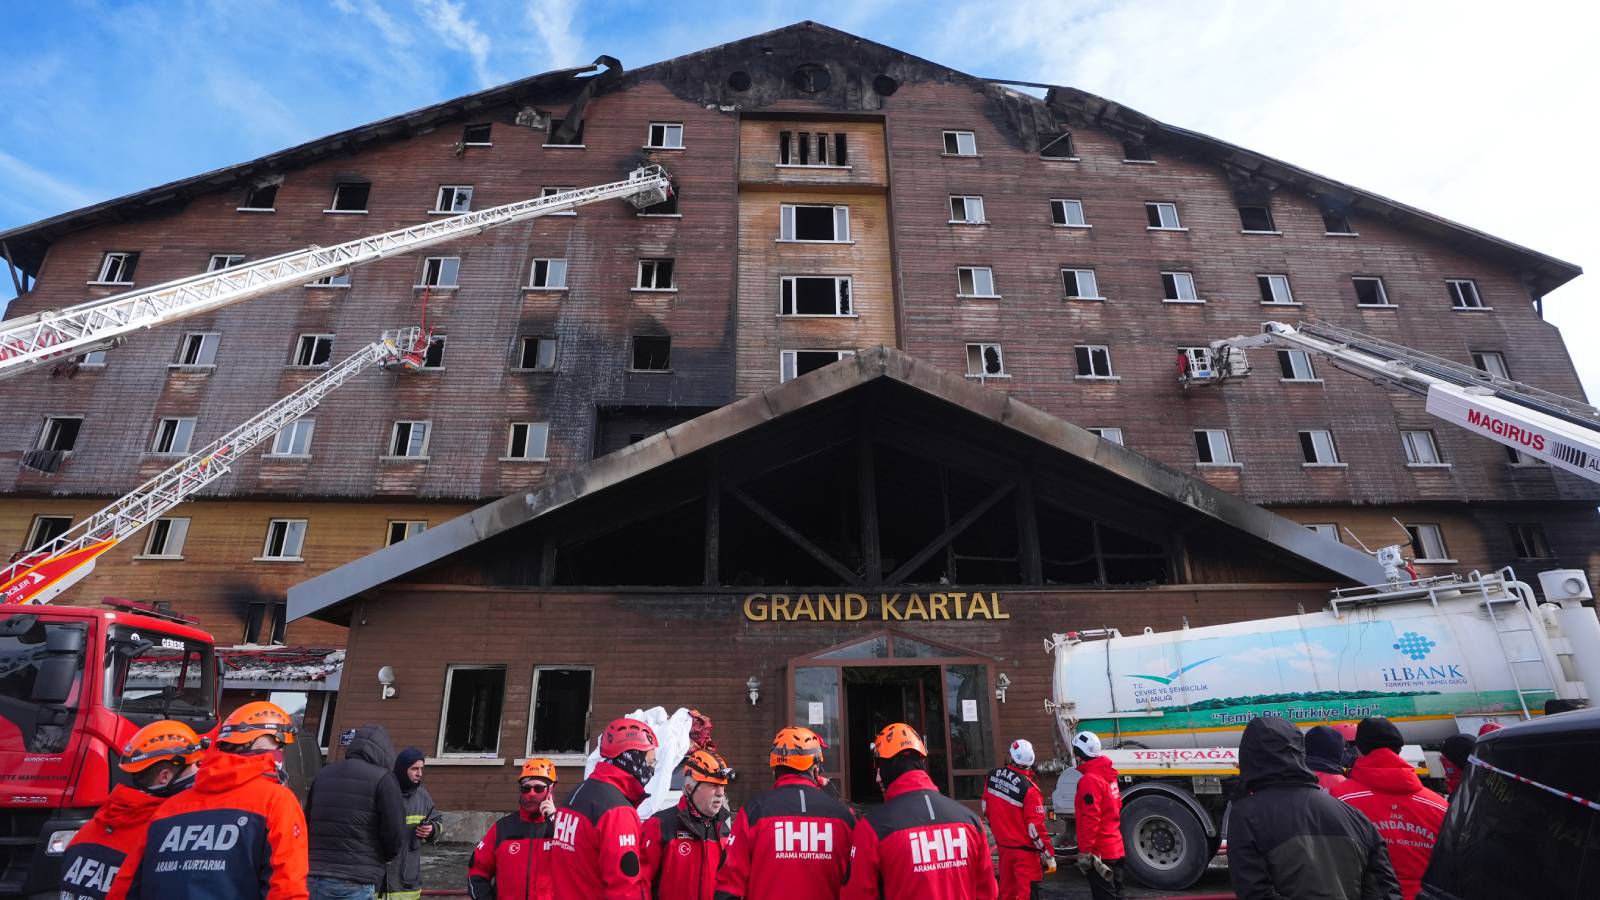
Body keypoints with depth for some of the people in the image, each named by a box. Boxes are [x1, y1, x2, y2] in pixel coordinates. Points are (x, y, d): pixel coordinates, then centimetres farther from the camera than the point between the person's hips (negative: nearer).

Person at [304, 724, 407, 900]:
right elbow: (395, 832, -12)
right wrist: (383, 857, 9)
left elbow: (307, 823, 17)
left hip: (315, 880, 7)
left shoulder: (323, 774, 12)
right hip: (355, 884, -6)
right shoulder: (382, 778, -10)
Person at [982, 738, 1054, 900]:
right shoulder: (1029, 789, -24)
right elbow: (1035, 827, -21)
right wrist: (1049, 854, -9)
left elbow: (986, 808, 7)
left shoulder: (993, 776, -6)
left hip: (1002, 843, 6)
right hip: (1024, 849, -6)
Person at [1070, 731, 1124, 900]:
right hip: (1116, 849, 9)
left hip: (1099, 853, -9)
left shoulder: (1090, 780, -19)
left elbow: (1090, 819, -23)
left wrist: (1084, 851, -19)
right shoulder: (1108, 776, 9)